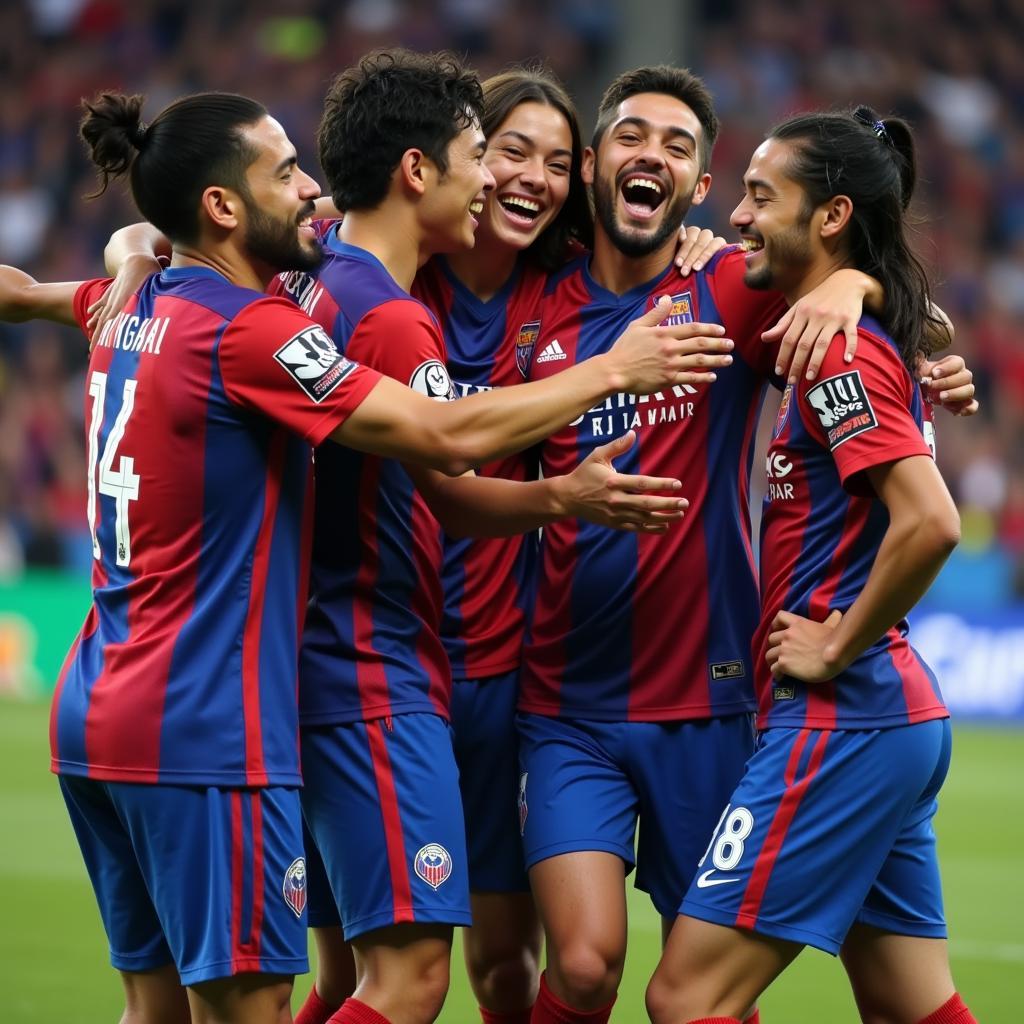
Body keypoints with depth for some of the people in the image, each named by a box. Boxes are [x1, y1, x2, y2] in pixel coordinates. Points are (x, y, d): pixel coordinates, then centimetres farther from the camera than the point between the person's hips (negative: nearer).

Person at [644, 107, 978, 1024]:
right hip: (897, 714, 10)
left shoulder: (840, 353, -14)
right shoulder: (867, 336, 13)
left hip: (839, 720, -10)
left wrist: (839, 647, -15)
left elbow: (930, 522, -25)